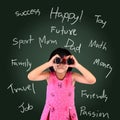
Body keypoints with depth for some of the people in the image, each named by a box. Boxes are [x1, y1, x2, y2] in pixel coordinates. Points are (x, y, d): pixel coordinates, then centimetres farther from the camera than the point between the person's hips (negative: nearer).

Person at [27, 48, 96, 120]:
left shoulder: (72, 76, -12)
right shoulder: (49, 75, -12)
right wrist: (48, 63, -31)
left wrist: (77, 65, -29)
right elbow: (30, 77, -27)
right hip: (51, 114, 0)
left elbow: (92, 80, -23)